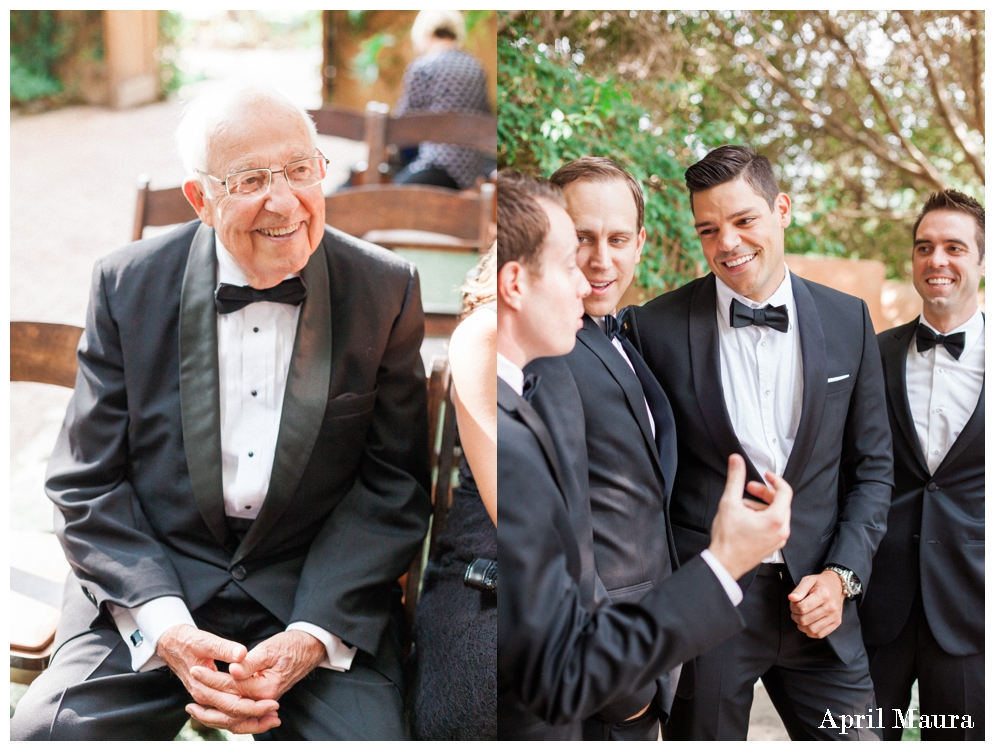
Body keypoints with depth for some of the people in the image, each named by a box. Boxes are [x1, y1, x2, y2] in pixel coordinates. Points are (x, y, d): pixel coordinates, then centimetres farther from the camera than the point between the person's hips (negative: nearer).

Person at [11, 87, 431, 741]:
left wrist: (314, 637, -14)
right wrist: (167, 627, -15)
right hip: (148, 585, 1)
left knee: (368, 734, -24)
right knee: (48, 730, -22)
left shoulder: (386, 289, -2)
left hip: (321, 590, 0)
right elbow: (86, 483, 0)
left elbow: (395, 488, -1)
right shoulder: (126, 285, -2)